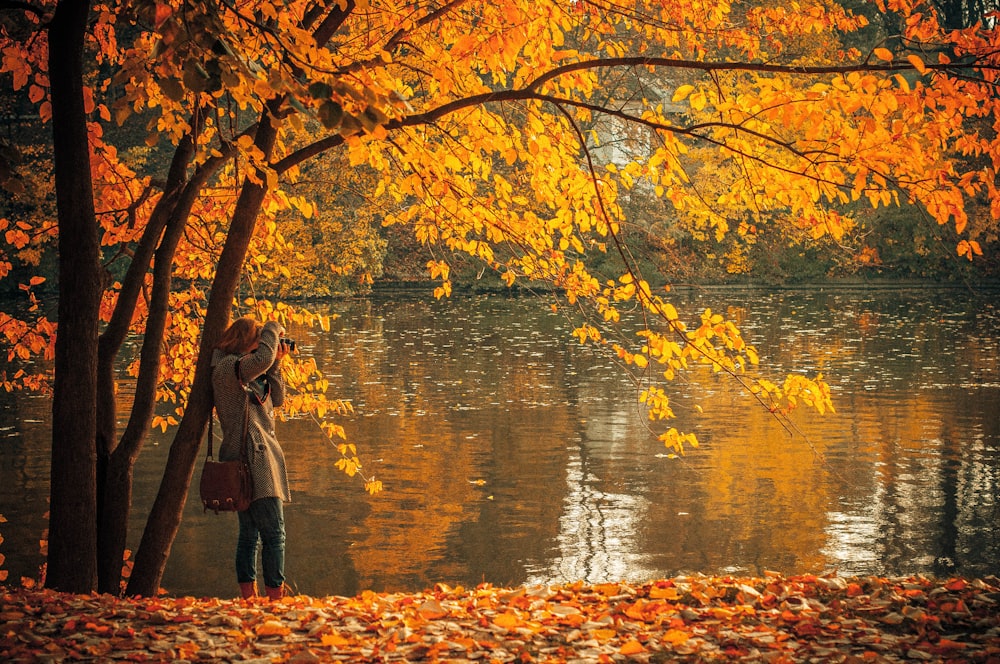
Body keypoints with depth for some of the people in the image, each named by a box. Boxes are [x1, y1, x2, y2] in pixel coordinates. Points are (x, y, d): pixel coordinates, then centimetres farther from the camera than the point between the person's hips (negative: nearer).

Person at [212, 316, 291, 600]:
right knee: (274, 534, -12)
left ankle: (249, 597, 12)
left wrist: (276, 363, 11)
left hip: (253, 460, 11)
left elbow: (276, 400, 20)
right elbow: (262, 359, -29)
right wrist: (273, 329, -12)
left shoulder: (249, 373, 19)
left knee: (249, 534, 10)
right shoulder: (228, 367, -11)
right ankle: (275, 596, -14)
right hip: (252, 459, -11)